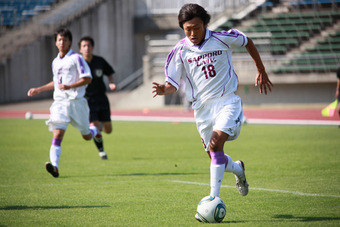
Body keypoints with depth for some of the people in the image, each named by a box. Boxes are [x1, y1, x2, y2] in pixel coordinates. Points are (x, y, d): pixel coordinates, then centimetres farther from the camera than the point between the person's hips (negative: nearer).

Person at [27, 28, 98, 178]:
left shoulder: (76, 58, -4)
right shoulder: (55, 62, 16)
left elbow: (87, 78, -9)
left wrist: (69, 86, -21)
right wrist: (38, 90, 26)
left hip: (76, 102, -4)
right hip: (59, 102, 4)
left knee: (87, 136, 8)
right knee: (57, 134, -16)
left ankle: (94, 129, 45)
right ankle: (54, 166, -27)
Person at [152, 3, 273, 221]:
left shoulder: (222, 39, -8)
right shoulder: (180, 51, -4)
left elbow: (247, 42, 12)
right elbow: (173, 83, -1)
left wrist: (262, 71, 18)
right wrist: (164, 89, -25)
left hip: (227, 100, -3)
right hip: (202, 106, 3)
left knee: (215, 144, -24)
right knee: (215, 155, 7)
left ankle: (213, 198, -23)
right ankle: (238, 169, 42)